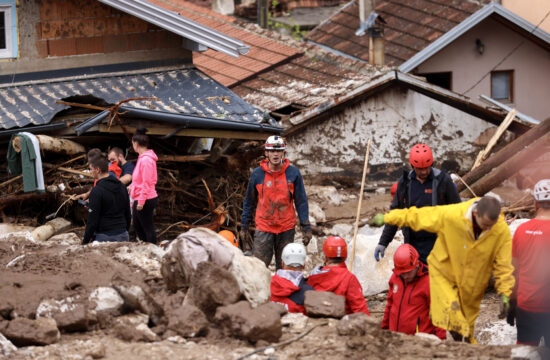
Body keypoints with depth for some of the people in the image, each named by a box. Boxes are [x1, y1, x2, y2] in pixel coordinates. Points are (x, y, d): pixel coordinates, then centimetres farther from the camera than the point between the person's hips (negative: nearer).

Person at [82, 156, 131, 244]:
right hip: (123, 236, 7)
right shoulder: (122, 187, 9)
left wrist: (85, 241, -6)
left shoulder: (97, 191, -14)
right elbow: (128, 214, 16)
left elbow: (92, 220, -14)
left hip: (104, 237, -7)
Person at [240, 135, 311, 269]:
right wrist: (244, 226, 10)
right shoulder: (257, 174, -1)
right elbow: (249, 202, 9)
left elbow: (301, 201, 2)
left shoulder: (293, 173, -2)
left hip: (286, 229, 1)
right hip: (263, 228, 0)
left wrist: (306, 228, -2)